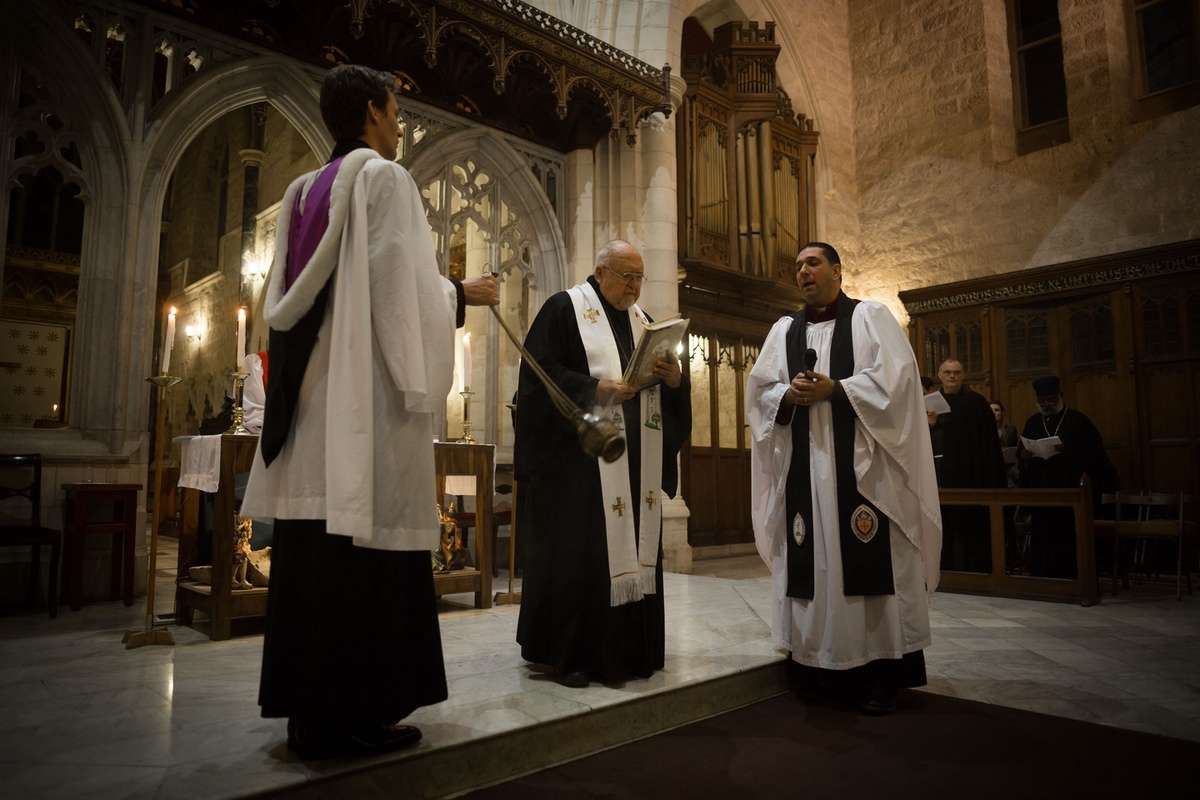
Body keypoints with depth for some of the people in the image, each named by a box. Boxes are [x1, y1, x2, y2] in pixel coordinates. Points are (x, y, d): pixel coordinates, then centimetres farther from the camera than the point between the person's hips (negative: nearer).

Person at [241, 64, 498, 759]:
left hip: (313, 387, 9)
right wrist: (462, 294, 0)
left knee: (318, 542, 9)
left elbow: (302, 292, 20)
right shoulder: (385, 177, -3)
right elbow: (397, 285, -12)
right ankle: (351, 713, 0)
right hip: (365, 385, -8)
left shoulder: (309, 189, 21)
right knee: (362, 542, -6)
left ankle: (310, 705, 17)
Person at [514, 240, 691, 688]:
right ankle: (564, 652, 8)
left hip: (636, 461, 7)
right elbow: (540, 371, -11)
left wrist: (675, 379, -6)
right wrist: (595, 390, -20)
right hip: (580, 457, -6)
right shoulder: (564, 309, -1)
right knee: (576, 552, -4)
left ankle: (626, 648, 20)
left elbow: (665, 384, 17)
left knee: (633, 549, 8)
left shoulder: (642, 319, 19)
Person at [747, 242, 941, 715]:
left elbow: (895, 375, -6)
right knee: (813, 561, 3)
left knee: (869, 562, -4)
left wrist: (834, 389, -15)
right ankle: (823, 666, 13)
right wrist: (789, 395, -10)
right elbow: (759, 391, 11)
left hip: (861, 463, -4)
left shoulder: (870, 317, 7)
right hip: (804, 467, 4)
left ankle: (879, 671, 6)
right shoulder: (784, 330, 17)